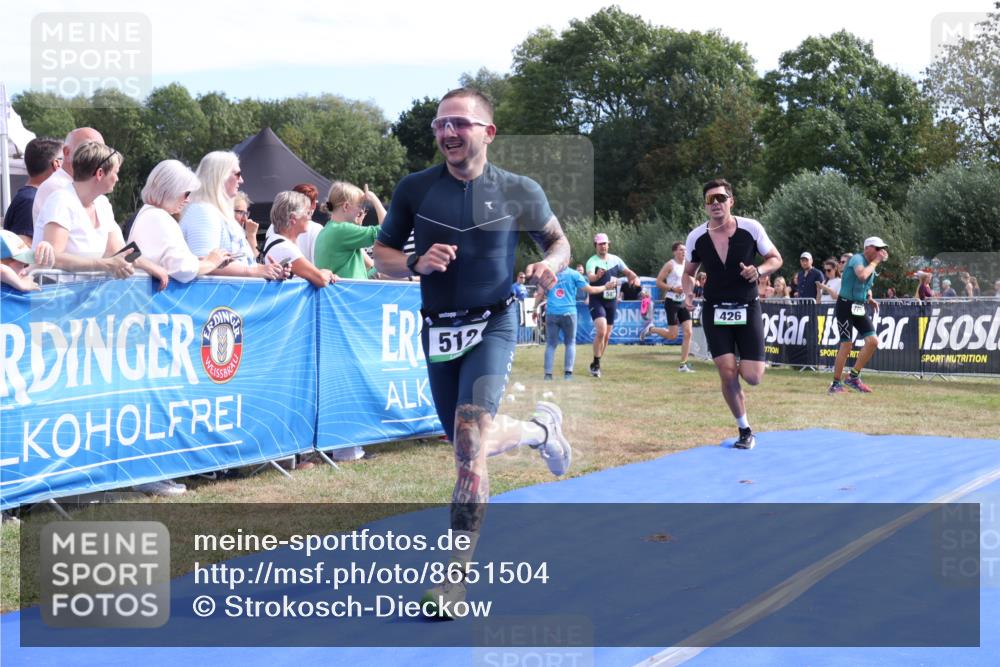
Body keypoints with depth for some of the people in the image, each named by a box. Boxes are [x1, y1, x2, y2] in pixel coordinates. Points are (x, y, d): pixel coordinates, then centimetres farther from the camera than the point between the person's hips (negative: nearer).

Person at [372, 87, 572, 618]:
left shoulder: (519, 191, -4)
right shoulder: (414, 189, -1)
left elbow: (558, 241, 9)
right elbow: (381, 254, 6)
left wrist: (551, 266, -14)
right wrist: (416, 262, -16)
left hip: (493, 325, -4)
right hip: (438, 330, 4)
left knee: (470, 440, -22)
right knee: (470, 447, 15)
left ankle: (456, 575, -16)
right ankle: (540, 428, 49)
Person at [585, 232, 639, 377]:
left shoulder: (615, 259, 5)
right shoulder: (592, 261, -12)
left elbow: (628, 272, 14)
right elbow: (590, 277, -31)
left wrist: (635, 277, -9)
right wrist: (597, 275, -55)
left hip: (611, 301, 6)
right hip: (597, 301, -6)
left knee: (607, 336, 10)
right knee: (601, 331, -23)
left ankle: (596, 364, 26)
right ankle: (596, 364, -11)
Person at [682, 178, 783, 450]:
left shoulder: (751, 228, -8)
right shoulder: (696, 237, -3)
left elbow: (776, 259, 3)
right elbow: (689, 272, 12)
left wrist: (758, 271, -18)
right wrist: (688, 293, -8)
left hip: (748, 309, -1)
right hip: (715, 312, 1)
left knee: (752, 377, -7)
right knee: (727, 375, -8)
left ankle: (741, 364, 32)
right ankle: (745, 430, 12)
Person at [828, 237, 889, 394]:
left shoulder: (871, 265, 13)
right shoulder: (857, 259, -13)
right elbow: (862, 276, -35)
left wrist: (870, 299, 10)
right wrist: (875, 261, -22)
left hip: (860, 308, 8)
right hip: (846, 306, -8)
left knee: (873, 341, -3)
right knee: (846, 345, -9)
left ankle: (854, 377, 9)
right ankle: (836, 384, 1)